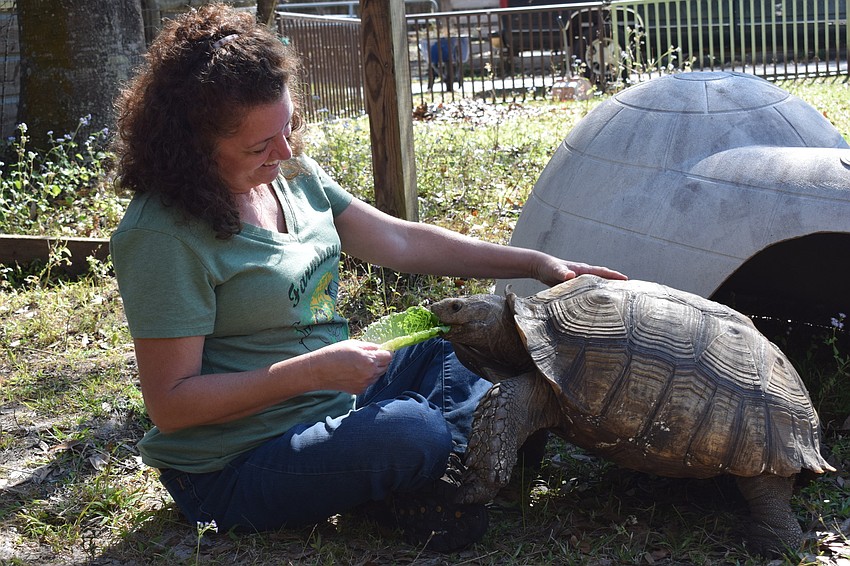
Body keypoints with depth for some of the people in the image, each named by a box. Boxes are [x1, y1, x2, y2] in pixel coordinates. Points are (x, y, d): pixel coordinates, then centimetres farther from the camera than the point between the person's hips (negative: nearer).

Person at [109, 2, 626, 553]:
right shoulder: (163, 235, -22)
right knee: (411, 431, -33)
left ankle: (438, 471, -13)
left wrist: (536, 263, 4)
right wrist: (313, 370, -28)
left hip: (333, 400, 9)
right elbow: (170, 403, -21)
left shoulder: (291, 172, 2)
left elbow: (401, 241, 8)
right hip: (233, 474, -9)